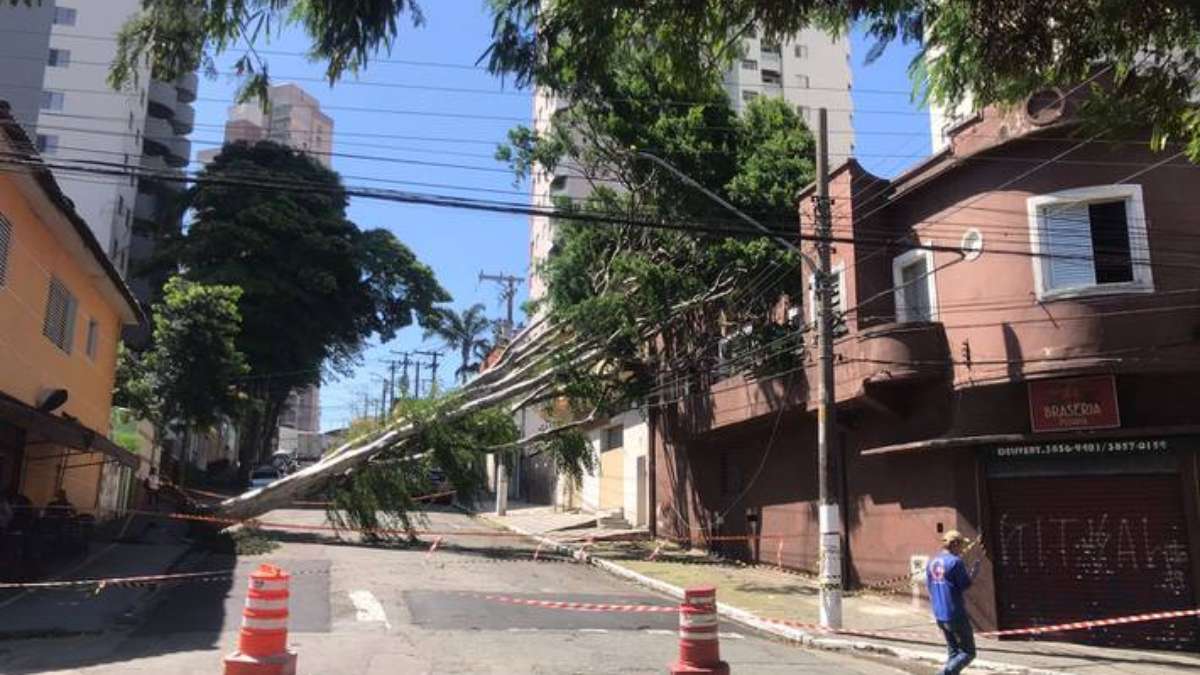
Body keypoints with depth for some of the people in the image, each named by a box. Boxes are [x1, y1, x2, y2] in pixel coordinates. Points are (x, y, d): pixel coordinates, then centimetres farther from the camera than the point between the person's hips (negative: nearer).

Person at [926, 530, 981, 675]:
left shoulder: (932, 562, 8)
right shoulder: (955, 561, -14)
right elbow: (965, 585, -12)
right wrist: (974, 572, 3)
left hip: (939, 615, 7)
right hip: (956, 614, -7)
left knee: (953, 651, 18)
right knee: (968, 652, 3)